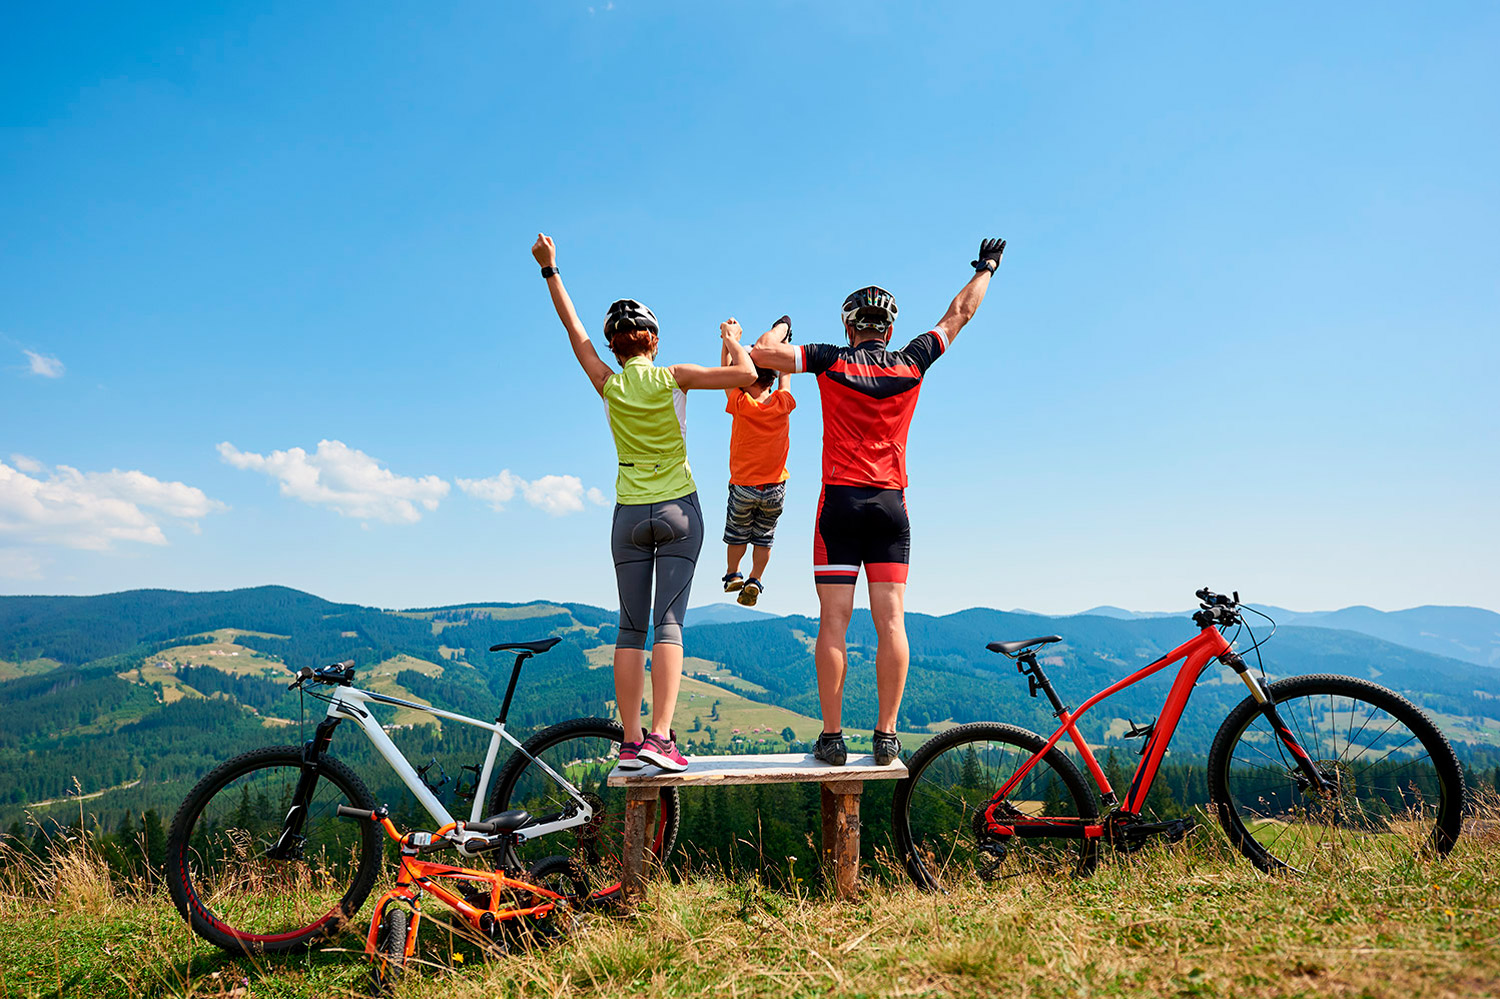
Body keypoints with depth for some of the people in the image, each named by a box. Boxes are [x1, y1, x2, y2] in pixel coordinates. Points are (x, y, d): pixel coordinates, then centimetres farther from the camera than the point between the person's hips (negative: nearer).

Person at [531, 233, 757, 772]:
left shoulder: (608, 385, 0)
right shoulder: (673, 378, -5)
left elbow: (574, 329, 12)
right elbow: (746, 374, -8)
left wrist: (550, 268, 21)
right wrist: (734, 339, 11)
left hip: (629, 516, 2)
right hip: (680, 510, -2)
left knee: (631, 628, 6)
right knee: (668, 623, -5)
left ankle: (630, 742, 6)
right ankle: (660, 736, -14)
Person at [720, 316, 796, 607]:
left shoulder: (741, 405, -16)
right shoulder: (782, 406, -10)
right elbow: (784, 377, 8)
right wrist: (781, 335, 21)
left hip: (743, 486, -1)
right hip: (775, 486, 2)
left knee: (737, 535, 18)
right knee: (764, 538, 14)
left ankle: (733, 576, 29)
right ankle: (755, 581, 7)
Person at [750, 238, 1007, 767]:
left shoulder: (832, 361, 1)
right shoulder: (910, 364, 7)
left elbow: (759, 354, 1)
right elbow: (959, 314, 21)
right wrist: (986, 268, 36)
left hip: (840, 503, -1)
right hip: (890, 504, 2)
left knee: (834, 622, -1)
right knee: (891, 622, 1)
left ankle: (832, 736, 1)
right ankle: (887, 735, 2)